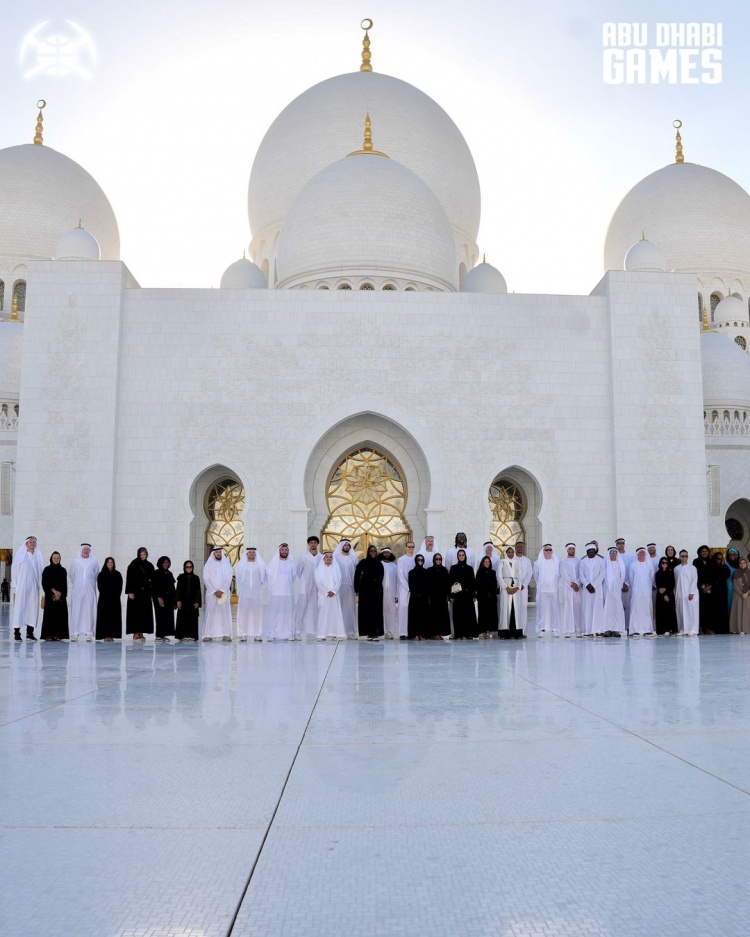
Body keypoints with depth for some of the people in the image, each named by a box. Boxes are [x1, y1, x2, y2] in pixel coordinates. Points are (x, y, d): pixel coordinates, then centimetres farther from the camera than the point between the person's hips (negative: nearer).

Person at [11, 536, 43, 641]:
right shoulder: (20, 554, 2)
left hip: (34, 586, 3)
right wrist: (15, 584, -4)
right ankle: (17, 632, -3)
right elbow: (14, 569, 2)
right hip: (22, 585, -3)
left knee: (33, 607, 2)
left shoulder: (38, 556, 12)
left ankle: (30, 632, 6)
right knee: (20, 606, -6)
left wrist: (40, 584, 2)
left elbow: (40, 570, 11)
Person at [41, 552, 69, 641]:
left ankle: (58, 634, 1)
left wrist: (60, 593, -6)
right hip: (49, 596, -2)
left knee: (60, 615, -2)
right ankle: (48, 634, -4)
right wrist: (53, 591, -11)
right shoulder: (47, 569, 3)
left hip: (61, 596, 2)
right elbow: (44, 583, -2)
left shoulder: (63, 570, 10)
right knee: (50, 615, -6)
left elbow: (65, 584, 8)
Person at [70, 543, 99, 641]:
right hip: (77, 591, 0)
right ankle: (75, 633, -3)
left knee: (89, 610, -3)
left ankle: (89, 633, -2)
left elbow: (96, 575, 10)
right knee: (76, 610, -3)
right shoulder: (75, 562, 5)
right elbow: (72, 576, 12)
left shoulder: (94, 562, 5)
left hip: (90, 591, 0)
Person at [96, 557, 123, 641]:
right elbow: (100, 587, -2)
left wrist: (116, 596, -7)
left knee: (114, 616, -1)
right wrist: (106, 595, -11)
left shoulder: (117, 574, 9)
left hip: (115, 599, 2)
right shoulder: (101, 574, 4)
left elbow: (120, 587, 6)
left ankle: (111, 635, 1)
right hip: (104, 599, -2)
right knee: (104, 616, -5)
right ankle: (105, 635, -4)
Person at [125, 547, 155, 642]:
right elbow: (129, 579, -8)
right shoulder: (133, 564, -4)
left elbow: (153, 579, 11)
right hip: (136, 591, -5)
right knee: (135, 612, -5)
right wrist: (130, 592, -15)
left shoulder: (149, 566, 10)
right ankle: (135, 633, -3)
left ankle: (141, 632, 8)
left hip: (146, 592, 5)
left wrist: (152, 591, 1)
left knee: (145, 612, 3)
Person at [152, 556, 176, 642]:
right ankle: (159, 635, -5)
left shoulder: (169, 573, 14)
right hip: (160, 598, -6)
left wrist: (173, 599, 10)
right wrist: (159, 598, -16)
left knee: (168, 616, 3)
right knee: (161, 616, -8)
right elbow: (154, 587, -9)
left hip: (169, 598, 6)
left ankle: (163, 635, 9)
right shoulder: (156, 573, -3)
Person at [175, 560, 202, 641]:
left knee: (192, 619, -2)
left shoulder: (196, 578, 6)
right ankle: (183, 635, 3)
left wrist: (197, 602, -3)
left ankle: (191, 635, 1)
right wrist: (178, 600, -5)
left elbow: (198, 591, 5)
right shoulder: (181, 577, 5)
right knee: (183, 618, -1)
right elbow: (178, 590, 4)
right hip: (183, 601, 0)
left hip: (192, 602, 0)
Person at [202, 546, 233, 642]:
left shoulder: (226, 564, 8)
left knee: (224, 612, -4)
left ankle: (225, 634, -3)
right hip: (211, 593, -1)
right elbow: (206, 579, -2)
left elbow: (228, 579, 2)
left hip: (224, 593, 1)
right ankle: (208, 635, -6)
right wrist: (214, 591, -11)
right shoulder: (208, 565, 5)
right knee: (211, 613, -6)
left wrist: (221, 591, -10)